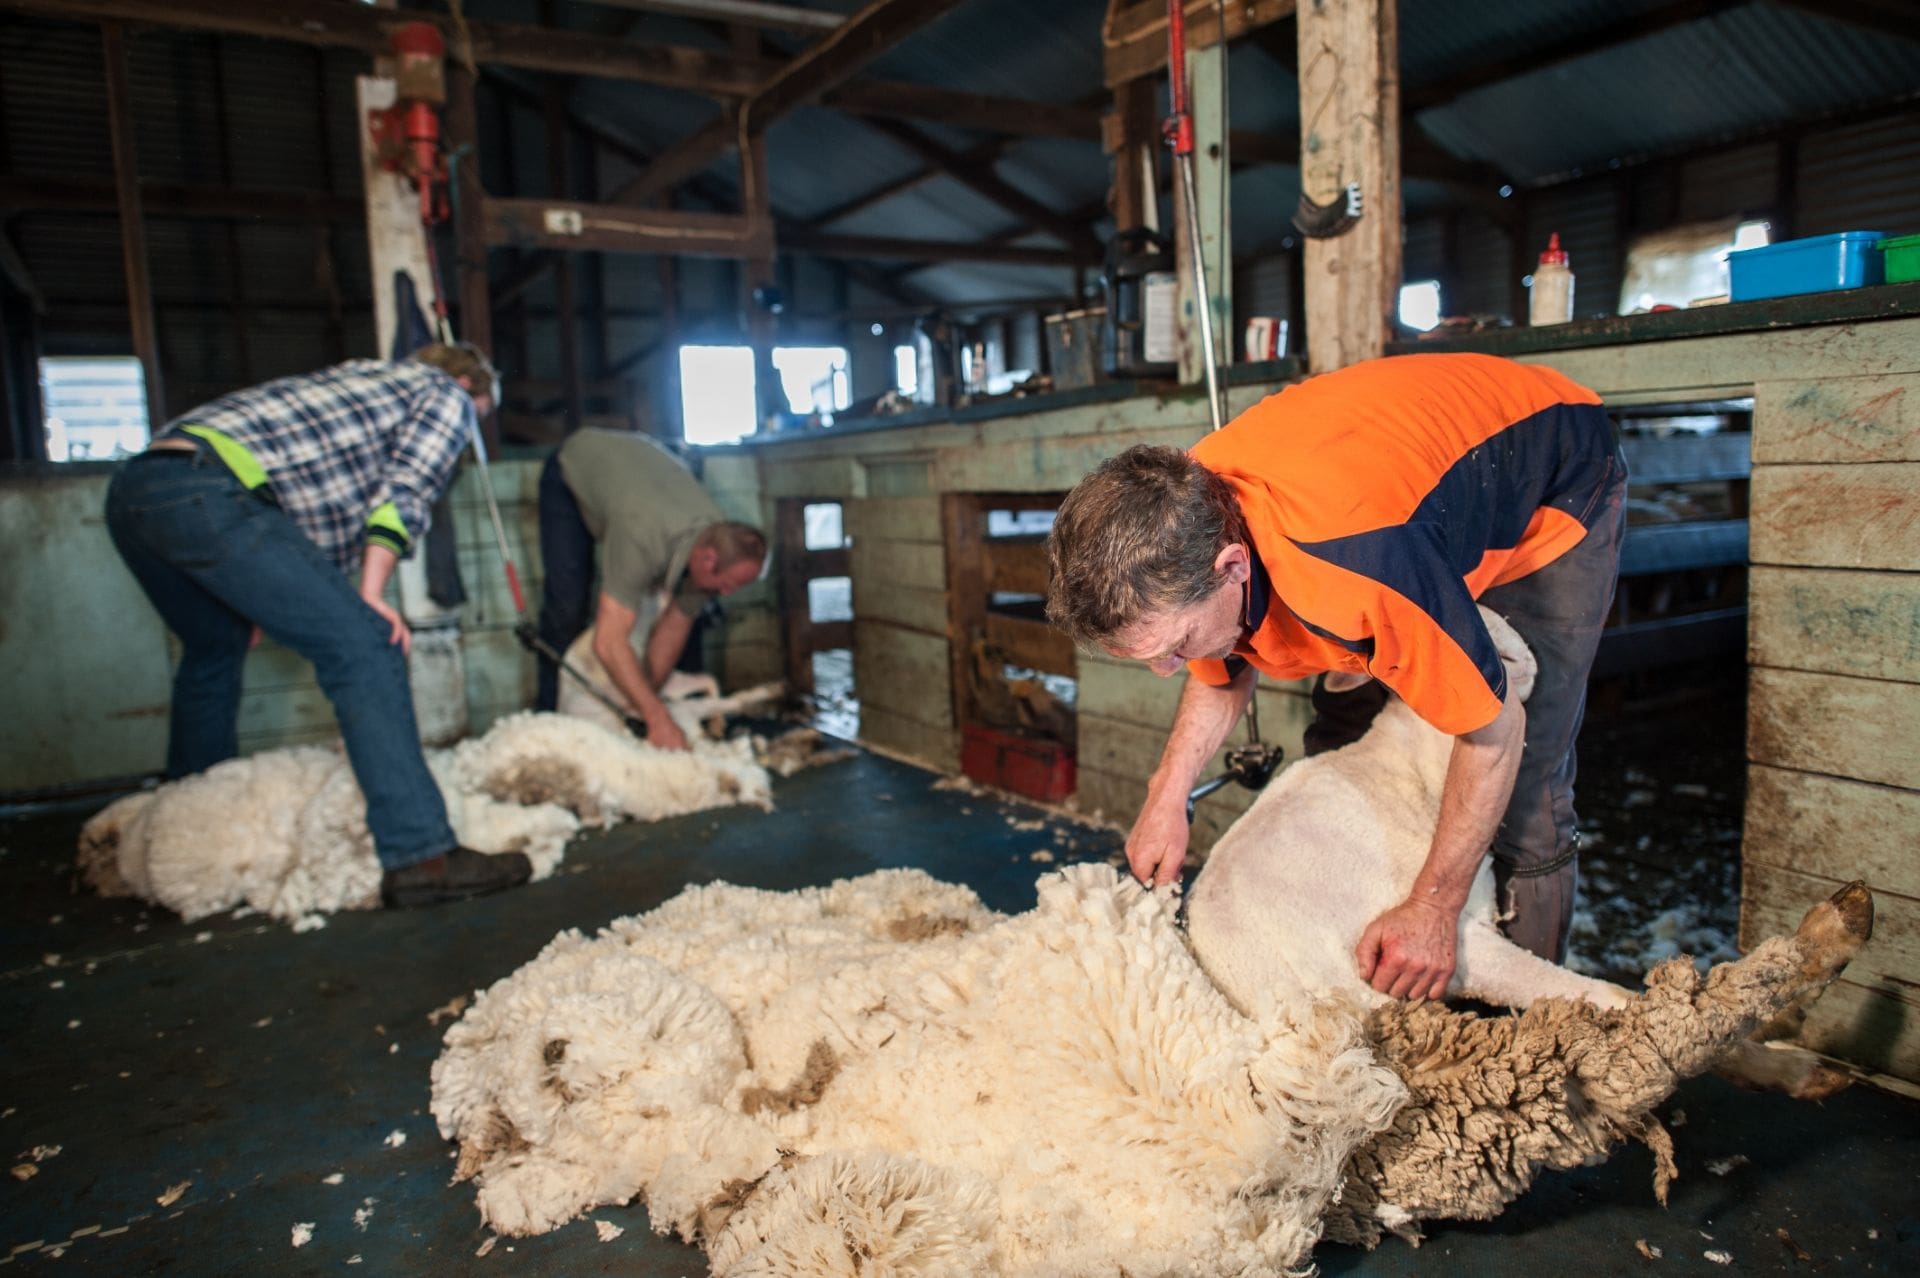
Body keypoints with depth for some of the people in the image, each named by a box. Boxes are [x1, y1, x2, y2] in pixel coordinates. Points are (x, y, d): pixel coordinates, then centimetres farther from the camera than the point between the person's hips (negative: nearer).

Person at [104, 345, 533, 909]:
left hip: (133, 489, 9)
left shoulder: (357, 377, 36)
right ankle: (420, 855, -17)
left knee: (215, 647, 27)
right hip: (207, 496, -9)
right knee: (364, 647, -10)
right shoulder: (447, 396, 15)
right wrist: (369, 595, -9)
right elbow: (405, 490, -3)